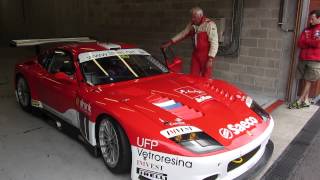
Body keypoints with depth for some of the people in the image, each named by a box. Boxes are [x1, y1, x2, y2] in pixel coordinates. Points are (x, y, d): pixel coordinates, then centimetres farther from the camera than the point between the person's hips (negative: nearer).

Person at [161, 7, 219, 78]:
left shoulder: (209, 24, -15)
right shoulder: (192, 24, 7)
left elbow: (214, 43, -19)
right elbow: (182, 34, 16)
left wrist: (210, 59, -24)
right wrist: (169, 43, 6)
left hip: (206, 55, -6)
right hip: (196, 54, 7)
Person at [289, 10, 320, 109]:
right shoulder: (307, 29, 15)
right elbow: (300, 43, 4)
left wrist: (306, 41, 1)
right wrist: (312, 43, -8)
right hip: (303, 59, 5)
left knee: (308, 81, 0)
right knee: (306, 81, 8)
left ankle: (299, 101, 5)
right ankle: (306, 101, 14)